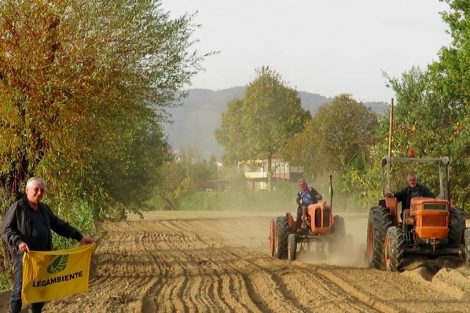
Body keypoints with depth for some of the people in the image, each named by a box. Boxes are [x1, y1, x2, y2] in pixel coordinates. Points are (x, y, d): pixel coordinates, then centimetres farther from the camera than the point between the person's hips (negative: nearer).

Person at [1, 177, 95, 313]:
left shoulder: (44, 209, 15)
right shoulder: (17, 207, -6)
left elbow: (59, 225, 19)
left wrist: (79, 237, 13)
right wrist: (18, 242, -28)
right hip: (24, 256, -7)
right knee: (20, 289, -9)